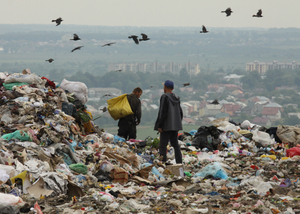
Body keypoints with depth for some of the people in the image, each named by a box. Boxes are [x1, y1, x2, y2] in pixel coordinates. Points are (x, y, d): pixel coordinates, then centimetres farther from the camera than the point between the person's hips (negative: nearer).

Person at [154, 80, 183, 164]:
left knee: (163, 145, -7)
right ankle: (179, 162, 13)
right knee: (175, 144, 14)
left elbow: (162, 112, -16)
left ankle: (163, 162, -15)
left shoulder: (165, 97, -12)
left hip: (167, 126, -8)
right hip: (175, 125, 8)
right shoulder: (176, 98, 10)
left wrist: (159, 125, -13)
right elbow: (180, 112, 17)